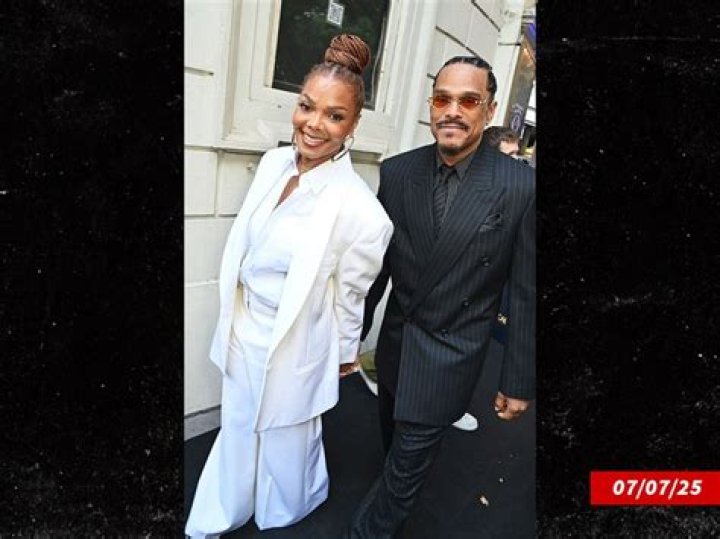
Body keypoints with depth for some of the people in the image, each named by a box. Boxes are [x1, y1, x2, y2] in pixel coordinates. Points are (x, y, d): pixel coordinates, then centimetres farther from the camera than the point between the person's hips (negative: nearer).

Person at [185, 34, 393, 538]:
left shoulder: (359, 208, -28)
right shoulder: (274, 161, -8)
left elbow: (350, 296, -14)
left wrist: (345, 356, 1)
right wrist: (233, 318, 15)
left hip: (292, 345, -6)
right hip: (242, 330, 6)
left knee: (284, 438, 22)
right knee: (239, 430, 28)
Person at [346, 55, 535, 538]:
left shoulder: (521, 187, -17)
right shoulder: (397, 172, -7)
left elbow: (527, 293, -11)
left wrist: (519, 382, -6)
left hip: (452, 356, -4)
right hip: (395, 341, 5)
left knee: (407, 463, 9)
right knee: (397, 441, 27)